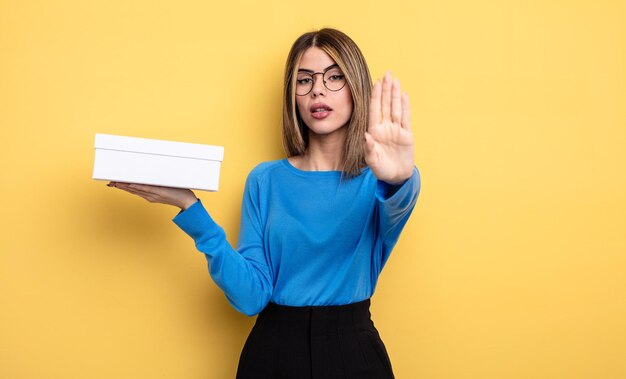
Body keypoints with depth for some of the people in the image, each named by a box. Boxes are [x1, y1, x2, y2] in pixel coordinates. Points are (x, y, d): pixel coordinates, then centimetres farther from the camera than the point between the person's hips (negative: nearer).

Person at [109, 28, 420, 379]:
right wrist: (190, 208, -18)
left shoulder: (374, 179, -4)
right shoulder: (266, 180, 0)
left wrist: (399, 179, -50)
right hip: (273, 351, 1)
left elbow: (395, 211, -28)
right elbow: (251, 296, -9)